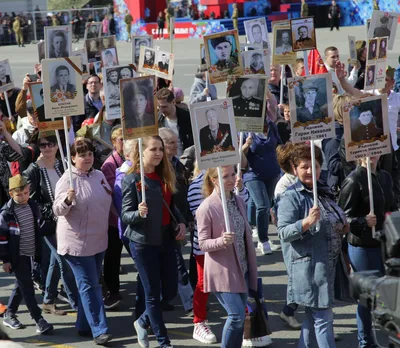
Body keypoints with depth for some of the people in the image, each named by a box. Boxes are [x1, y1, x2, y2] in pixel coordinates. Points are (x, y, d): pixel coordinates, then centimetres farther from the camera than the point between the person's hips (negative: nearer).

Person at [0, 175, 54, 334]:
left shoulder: (33, 206, 2)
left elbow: (39, 228, 15)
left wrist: (39, 252, 18)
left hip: (31, 254, 7)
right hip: (17, 256, -7)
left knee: (21, 285, 16)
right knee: (27, 288, -6)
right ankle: (39, 320, -4)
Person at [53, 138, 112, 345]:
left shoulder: (99, 176, 7)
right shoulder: (68, 180, -13)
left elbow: (107, 201, 21)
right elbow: (58, 210, -18)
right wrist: (67, 199, -36)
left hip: (98, 240, 7)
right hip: (77, 242, -7)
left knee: (89, 284, 14)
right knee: (90, 286, -7)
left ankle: (83, 326, 25)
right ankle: (99, 330, -6)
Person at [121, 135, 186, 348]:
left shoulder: (164, 176, 7)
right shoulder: (132, 179, -11)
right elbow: (125, 215, -10)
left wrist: (180, 222, 1)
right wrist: (139, 213, -31)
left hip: (166, 240, 6)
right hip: (144, 242, -6)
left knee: (170, 291, 10)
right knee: (153, 293, 3)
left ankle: (143, 322, 34)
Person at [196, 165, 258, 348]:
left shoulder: (239, 201, 7)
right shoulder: (206, 208, -14)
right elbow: (202, 243, -11)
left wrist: (251, 264, 17)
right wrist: (221, 241, -31)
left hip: (241, 269, 7)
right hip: (223, 271, -7)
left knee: (239, 316, 10)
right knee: (237, 314, -13)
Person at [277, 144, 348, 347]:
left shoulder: (323, 192, 14)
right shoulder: (291, 197, -11)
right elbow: (283, 232, -18)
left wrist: (343, 228, 8)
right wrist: (306, 222, -33)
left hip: (329, 265, 8)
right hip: (309, 268, -8)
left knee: (312, 316, 15)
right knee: (323, 318, -7)